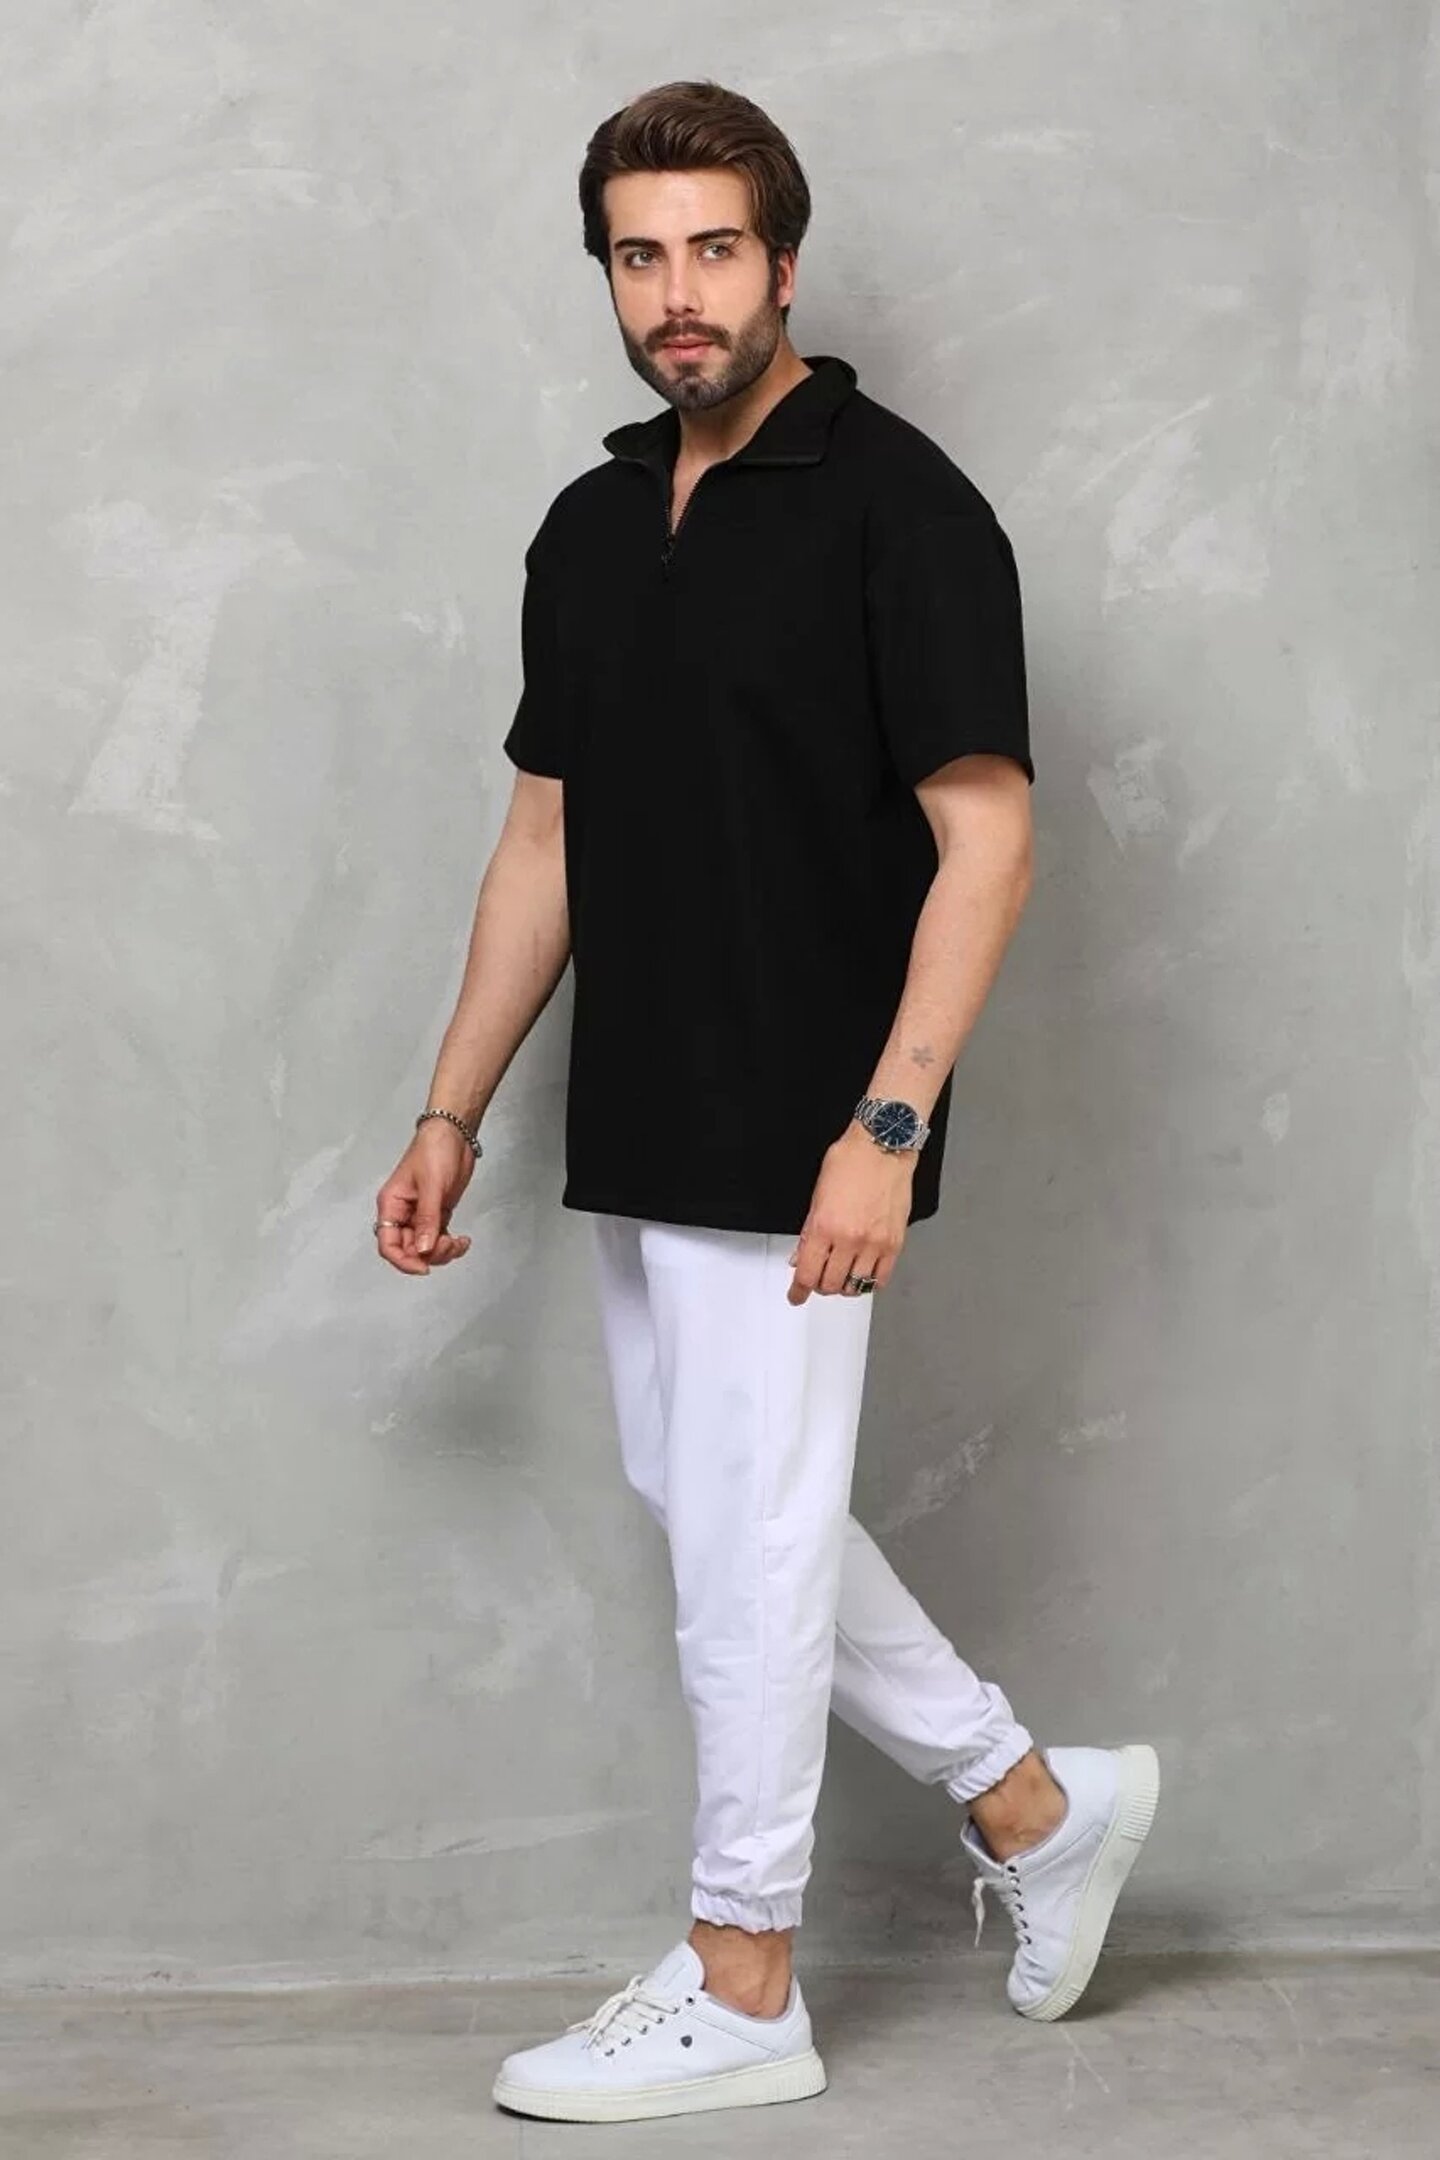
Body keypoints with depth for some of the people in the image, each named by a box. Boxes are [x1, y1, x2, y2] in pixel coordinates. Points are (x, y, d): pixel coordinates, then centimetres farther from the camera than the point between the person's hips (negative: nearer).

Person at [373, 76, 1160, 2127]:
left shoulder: (897, 501, -13)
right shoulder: (589, 527, 11)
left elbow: (985, 836, -16)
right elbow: (546, 840, 15)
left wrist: (887, 1126, -24)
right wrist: (452, 1112, 11)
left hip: (794, 1145, -8)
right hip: (640, 1133, 9)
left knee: (746, 1539, 0)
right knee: (712, 1508, 16)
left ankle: (740, 1990, 15)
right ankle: (1035, 1797, 31)